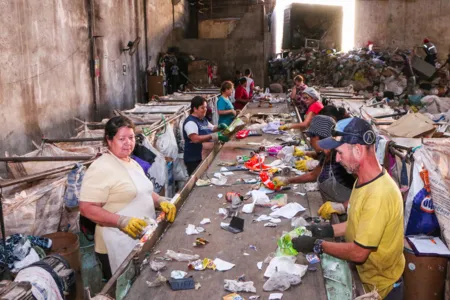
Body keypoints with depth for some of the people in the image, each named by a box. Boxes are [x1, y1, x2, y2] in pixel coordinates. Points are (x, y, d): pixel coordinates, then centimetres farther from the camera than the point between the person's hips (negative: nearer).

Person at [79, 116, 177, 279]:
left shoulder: (133, 163, 10)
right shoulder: (101, 168, -17)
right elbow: (86, 208, -22)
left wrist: (161, 201, 0)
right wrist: (121, 221, -31)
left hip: (144, 239, 9)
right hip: (119, 246, -8)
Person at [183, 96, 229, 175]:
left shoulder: (203, 120, 12)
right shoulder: (190, 122, -17)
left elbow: (212, 129, 27)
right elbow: (195, 139, -30)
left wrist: (219, 127, 3)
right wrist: (213, 136, -32)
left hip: (206, 157, 9)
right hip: (195, 160, -9)